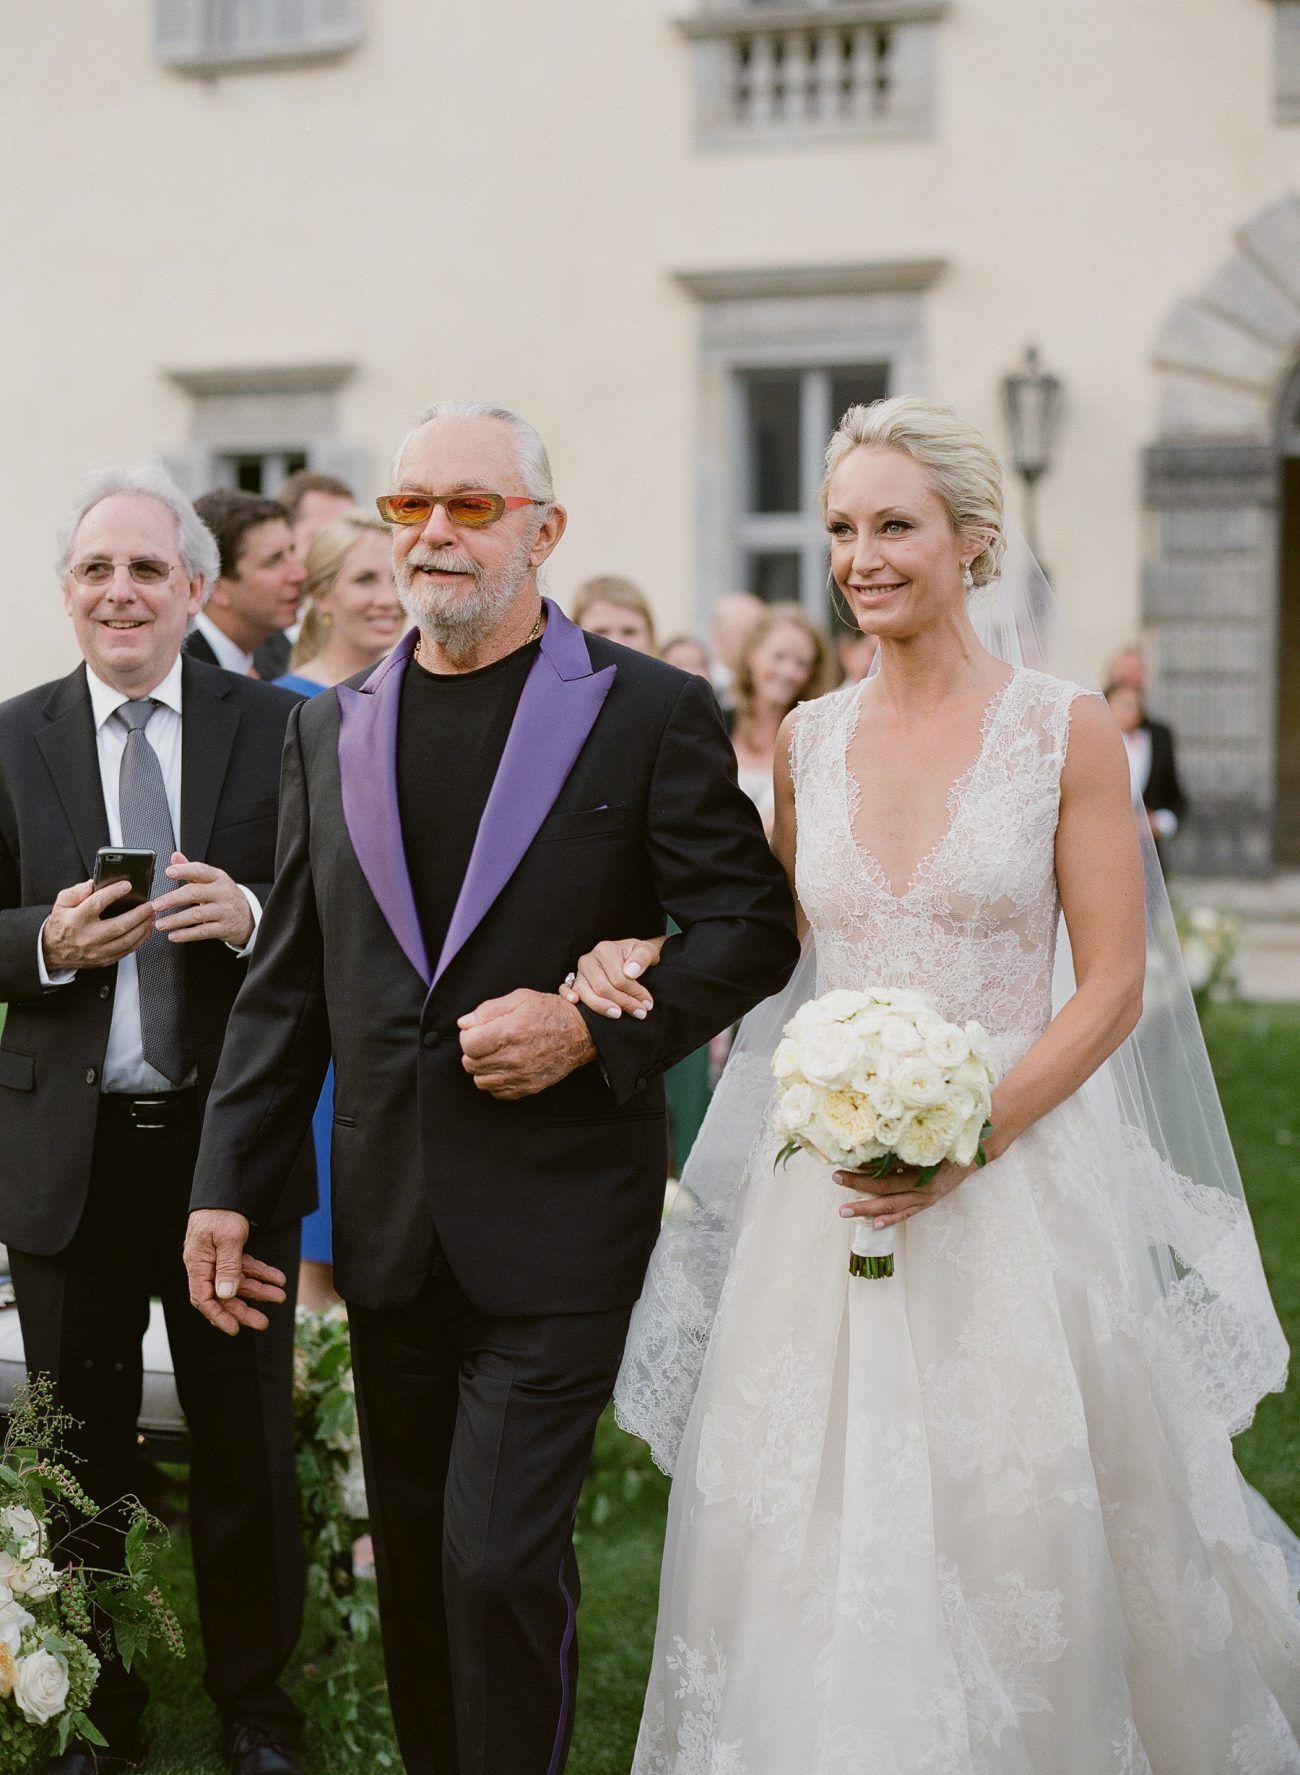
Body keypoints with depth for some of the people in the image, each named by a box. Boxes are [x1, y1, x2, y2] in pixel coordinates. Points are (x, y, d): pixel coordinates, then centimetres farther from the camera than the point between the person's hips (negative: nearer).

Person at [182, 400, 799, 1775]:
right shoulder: (331, 731, 11)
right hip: (387, 1226, 5)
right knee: (411, 1558, 14)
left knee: (501, 1557, -8)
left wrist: (598, 1028, -17)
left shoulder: (650, 712, -3)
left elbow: (751, 924, -3)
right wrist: (228, 1183, 6)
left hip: (555, 1220, -5)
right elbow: (285, 981, 12)